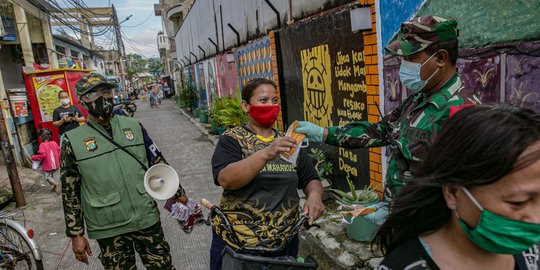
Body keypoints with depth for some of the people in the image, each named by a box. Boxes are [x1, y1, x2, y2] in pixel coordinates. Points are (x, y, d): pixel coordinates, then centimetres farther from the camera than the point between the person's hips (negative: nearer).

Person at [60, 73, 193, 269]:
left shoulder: (134, 126, 1)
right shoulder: (73, 141, -5)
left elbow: (159, 164, 7)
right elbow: (70, 193, -2)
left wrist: (179, 193, 10)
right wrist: (76, 234, -1)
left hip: (147, 219, 2)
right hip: (108, 229, -1)